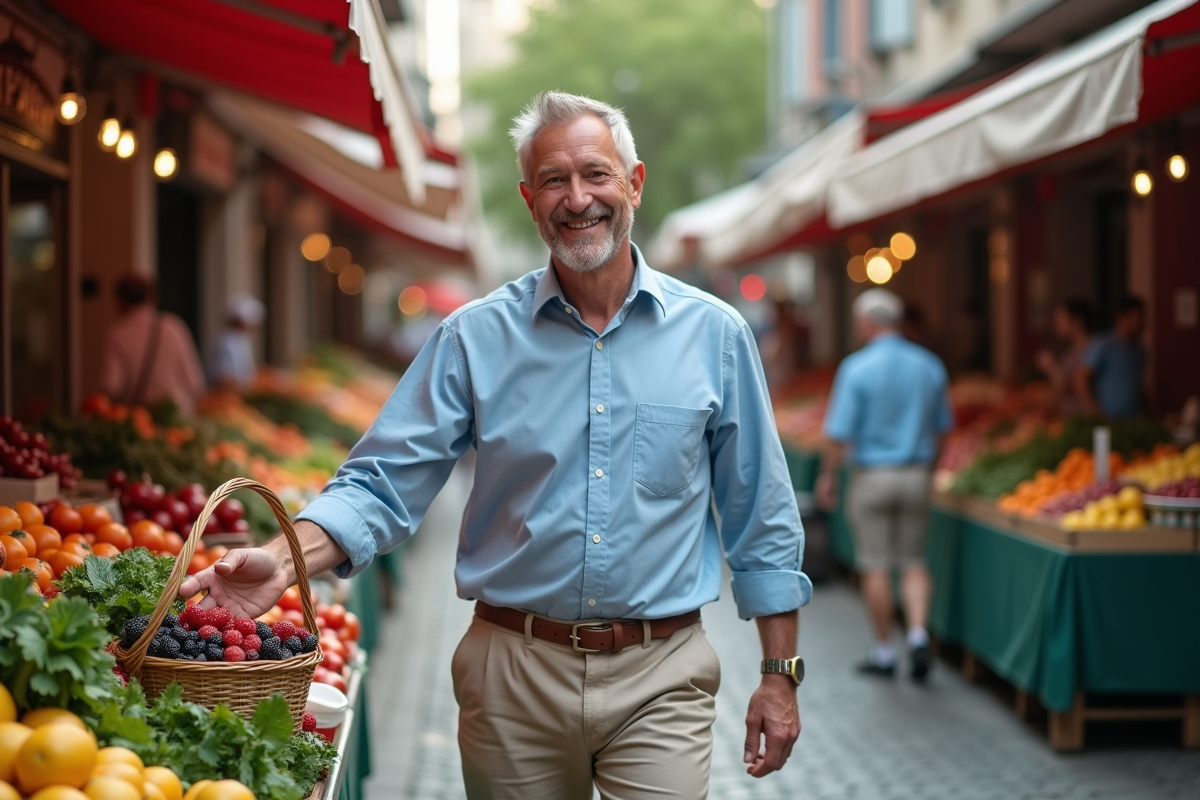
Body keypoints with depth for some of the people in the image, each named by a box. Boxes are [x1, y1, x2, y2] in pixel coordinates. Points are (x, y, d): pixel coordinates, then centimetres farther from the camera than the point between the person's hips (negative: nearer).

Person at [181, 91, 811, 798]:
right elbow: (385, 482, -4)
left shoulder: (713, 334, 1)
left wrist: (780, 675, 4)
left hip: (659, 684, 0)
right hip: (515, 674, 1)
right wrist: (283, 561, -22)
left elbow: (761, 520, 6)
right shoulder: (476, 337, 0)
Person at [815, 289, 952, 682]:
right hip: (917, 473, 4)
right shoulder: (930, 366, 3)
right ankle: (918, 632, -5)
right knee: (913, 561, 13)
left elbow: (839, 432, -12)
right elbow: (941, 426, 11)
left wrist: (827, 476, 0)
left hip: (872, 474, -4)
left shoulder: (857, 367, -12)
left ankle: (884, 651, 11)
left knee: (876, 566, 5)